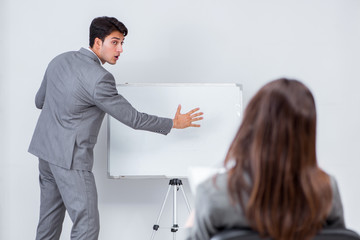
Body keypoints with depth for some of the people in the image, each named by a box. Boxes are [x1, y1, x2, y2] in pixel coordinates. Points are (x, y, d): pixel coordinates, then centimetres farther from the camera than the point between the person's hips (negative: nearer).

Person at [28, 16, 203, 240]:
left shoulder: (60, 60, 4)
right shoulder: (98, 78, -21)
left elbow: (40, 100, 16)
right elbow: (132, 119, -15)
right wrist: (174, 123, -5)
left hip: (45, 148, 9)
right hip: (70, 158, -9)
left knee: (50, 219, 18)